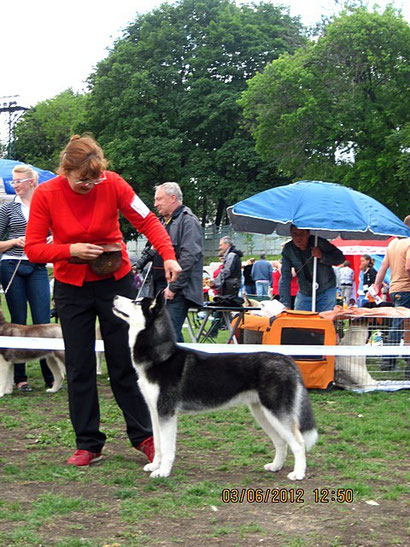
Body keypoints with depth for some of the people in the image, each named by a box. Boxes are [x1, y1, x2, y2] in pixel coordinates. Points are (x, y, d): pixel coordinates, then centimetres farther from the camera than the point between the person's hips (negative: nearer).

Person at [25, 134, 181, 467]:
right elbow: (33, 248, -10)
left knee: (124, 363, 4)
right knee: (79, 367, 5)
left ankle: (143, 436, 16)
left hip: (116, 282, -1)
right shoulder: (45, 194, -13)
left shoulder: (113, 184, -13)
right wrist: (71, 250, -25)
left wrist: (168, 256, -23)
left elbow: (147, 221, -9)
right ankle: (88, 445, 14)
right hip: (71, 288, 1)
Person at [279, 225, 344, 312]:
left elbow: (340, 258, -10)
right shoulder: (288, 250, -10)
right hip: (304, 294, 3)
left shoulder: (319, 242, -16)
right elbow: (285, 278, -11)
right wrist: (285, 305, -18)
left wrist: (322, 256, -28)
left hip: (326, 292, -2)